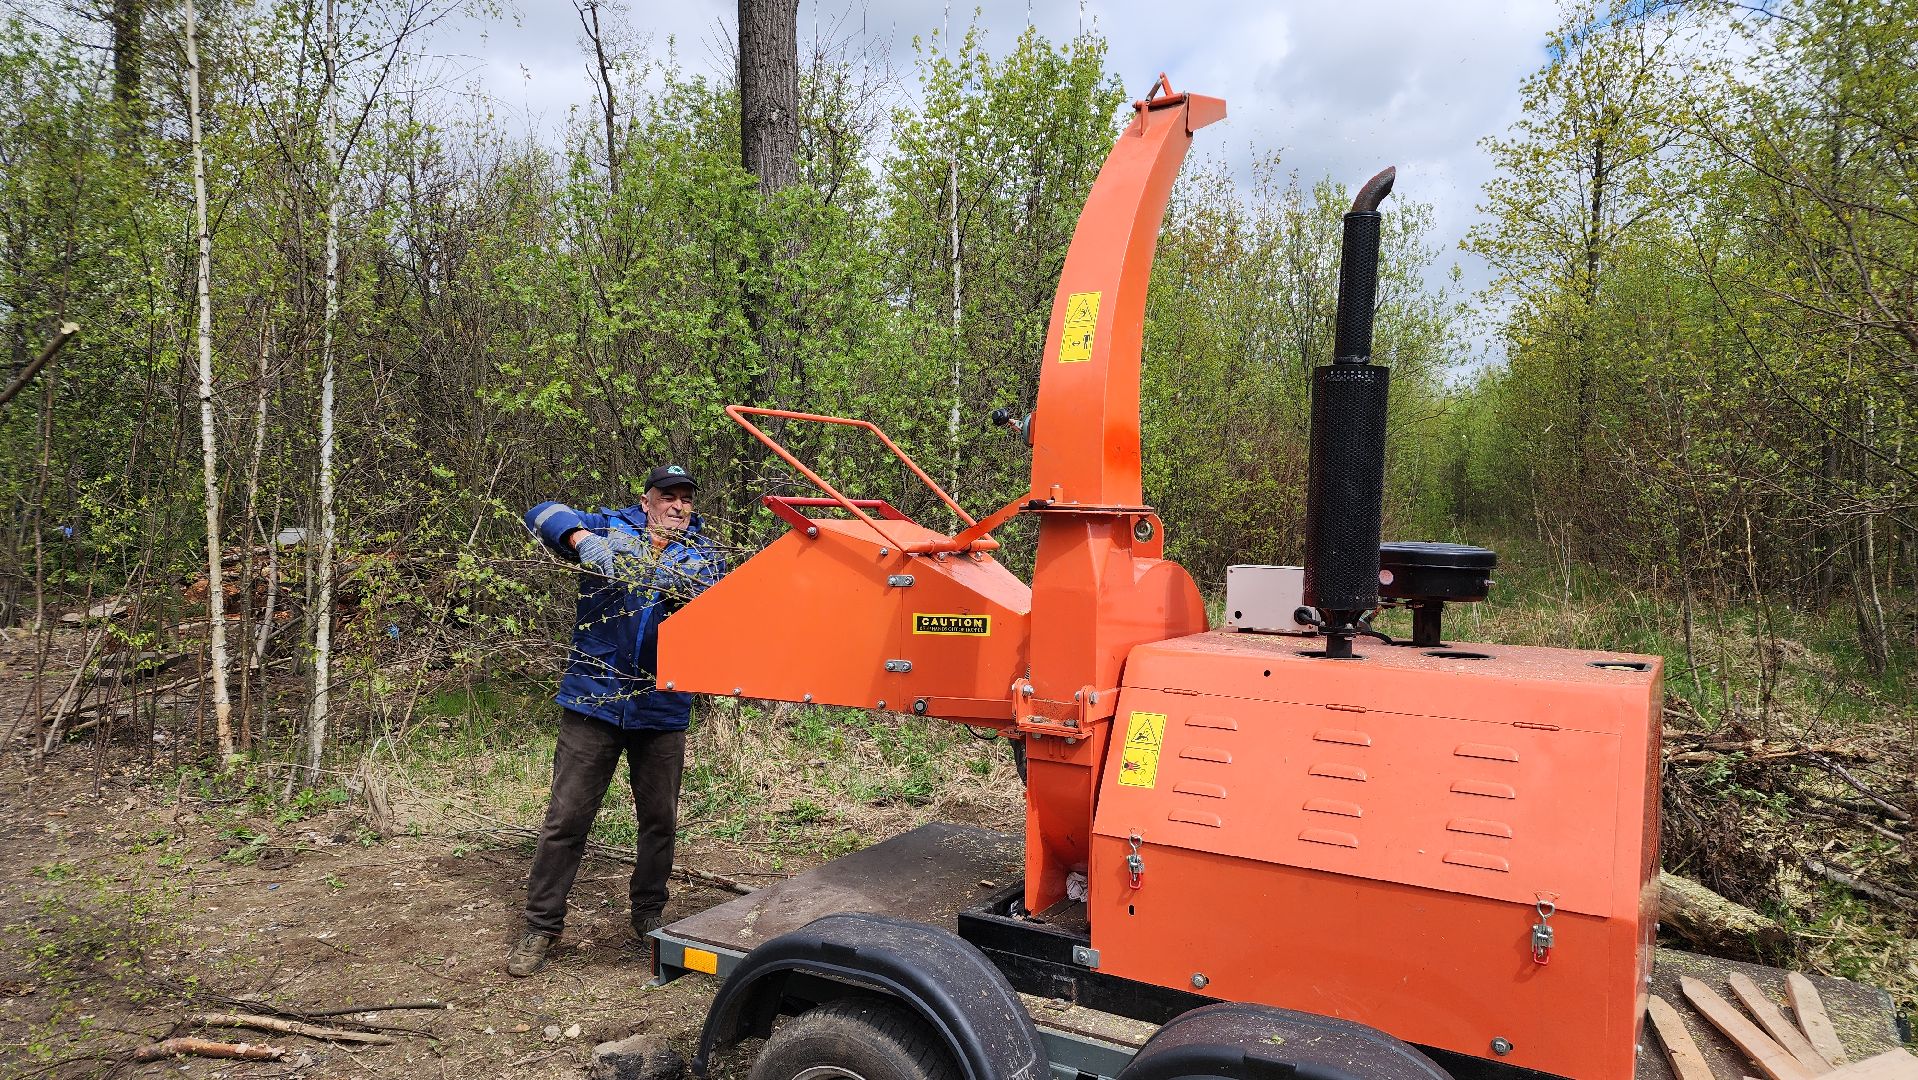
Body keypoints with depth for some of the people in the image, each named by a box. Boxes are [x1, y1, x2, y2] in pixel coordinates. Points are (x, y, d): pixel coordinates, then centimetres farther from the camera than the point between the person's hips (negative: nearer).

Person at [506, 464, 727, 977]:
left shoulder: (703, 554, 5)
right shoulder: (611, 529, 1)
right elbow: (543, 514, -9)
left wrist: (685, 589, -31)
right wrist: (582, 539, -29)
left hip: (662, 709, 2)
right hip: (593, 701, -2)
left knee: (659, 820, 12)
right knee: (566, 819, 2)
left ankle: (649, 917, 31)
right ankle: (541, 927, 15)